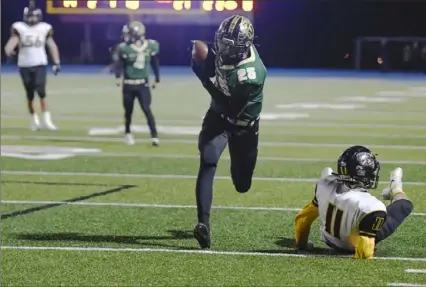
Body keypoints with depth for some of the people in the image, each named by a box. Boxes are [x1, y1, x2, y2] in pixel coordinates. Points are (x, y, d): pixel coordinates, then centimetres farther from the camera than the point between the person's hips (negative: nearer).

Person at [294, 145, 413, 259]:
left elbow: (303, 217, -9)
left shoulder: (325, 184, -24)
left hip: (329, 240, 4)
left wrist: (301, 244, 8)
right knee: (405, 205, 13)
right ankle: (395, 190, 48)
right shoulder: (370, 207, -42)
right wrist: (361, 255, -17)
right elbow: (364, 252, -39)